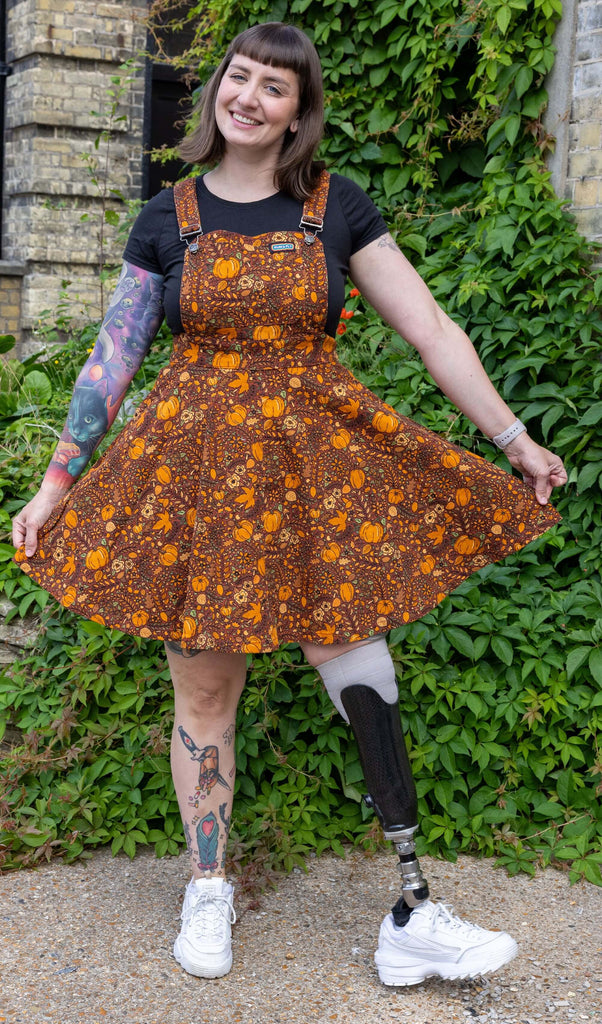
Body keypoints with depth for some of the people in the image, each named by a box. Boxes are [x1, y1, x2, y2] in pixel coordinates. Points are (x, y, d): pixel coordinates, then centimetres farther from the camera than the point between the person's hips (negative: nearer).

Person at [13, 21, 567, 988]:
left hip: (321, 459, 0)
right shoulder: (169, 218, 5)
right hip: (195, 465, 1)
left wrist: (515, 438, 0)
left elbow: (432, 332, 3)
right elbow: (111, 358, 7)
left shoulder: (337, 209, 3)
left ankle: (414, 917, 6)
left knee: (365, 682, -4)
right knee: (203, 694, 7)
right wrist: (56, 483, 6)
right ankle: (208, 891, 26)